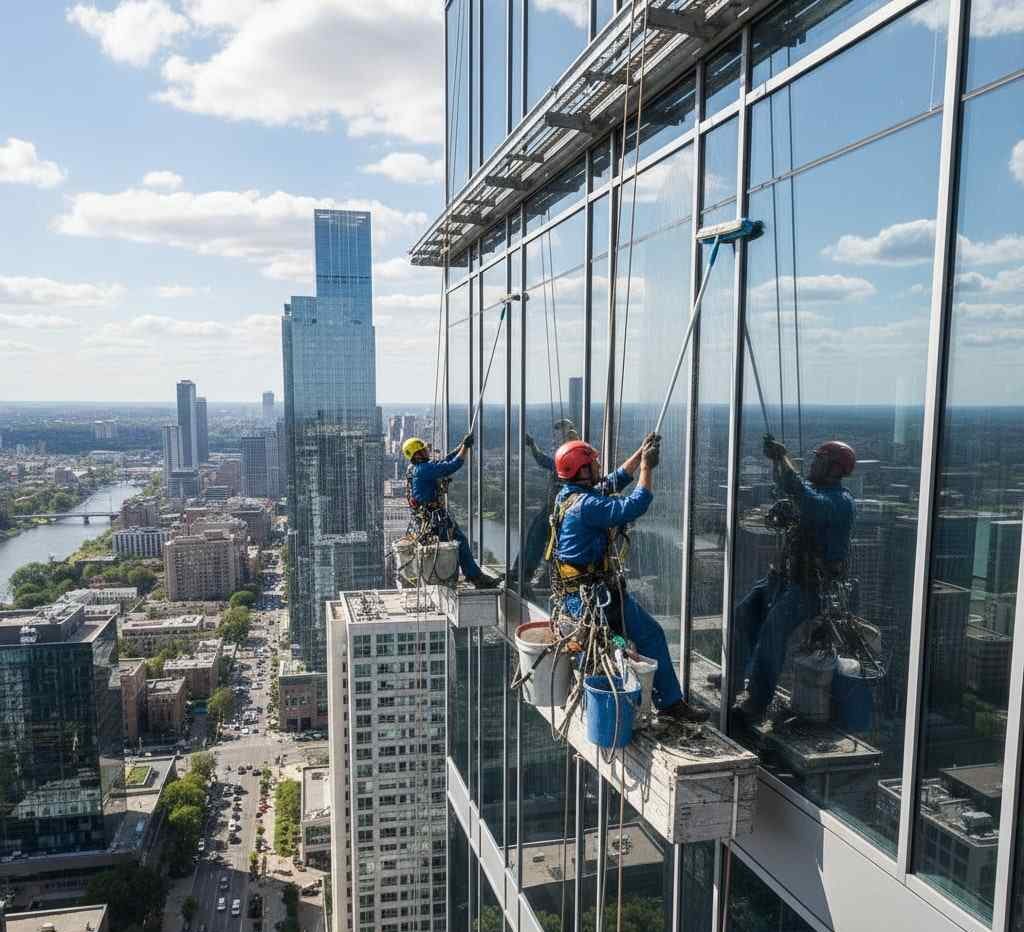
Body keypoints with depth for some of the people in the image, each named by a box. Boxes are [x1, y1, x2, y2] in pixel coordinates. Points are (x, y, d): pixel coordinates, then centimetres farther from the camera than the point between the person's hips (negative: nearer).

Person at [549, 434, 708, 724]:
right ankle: (670, 703, 6)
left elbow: (612, 482, 19)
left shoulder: (567, 496, 9)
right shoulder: (585, 505, -22)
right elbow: (634, 506, -27)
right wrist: (647, 467, -17)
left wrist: (640, 454, 14)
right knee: (651, 635, -2)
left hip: (572, 595, 11)